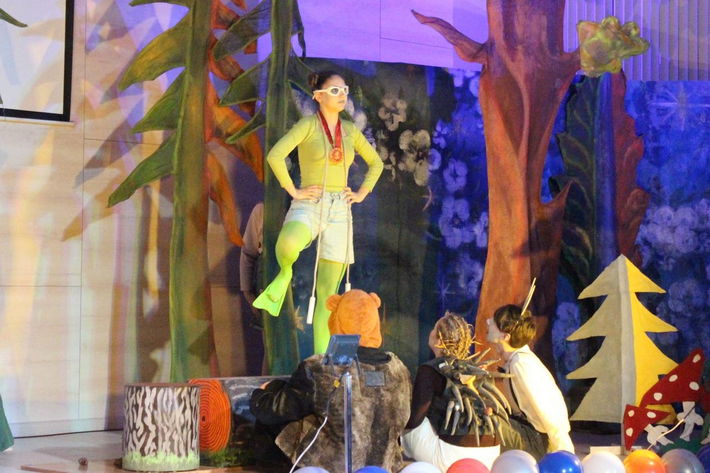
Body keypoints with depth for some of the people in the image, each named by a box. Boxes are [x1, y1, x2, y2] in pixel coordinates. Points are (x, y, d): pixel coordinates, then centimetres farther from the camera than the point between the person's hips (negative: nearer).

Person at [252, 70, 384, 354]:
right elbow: (275, 155, -15)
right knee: (288, 244, -41)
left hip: (339, 211, 4)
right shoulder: (308, 125, -3)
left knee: (328, 293, 1)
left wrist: (362, 193, 12)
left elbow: (375, 163, 25)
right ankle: (284, 274, -7)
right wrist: (293, 191, -13)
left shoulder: (350, 130, 12)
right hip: (309, 206, -4)